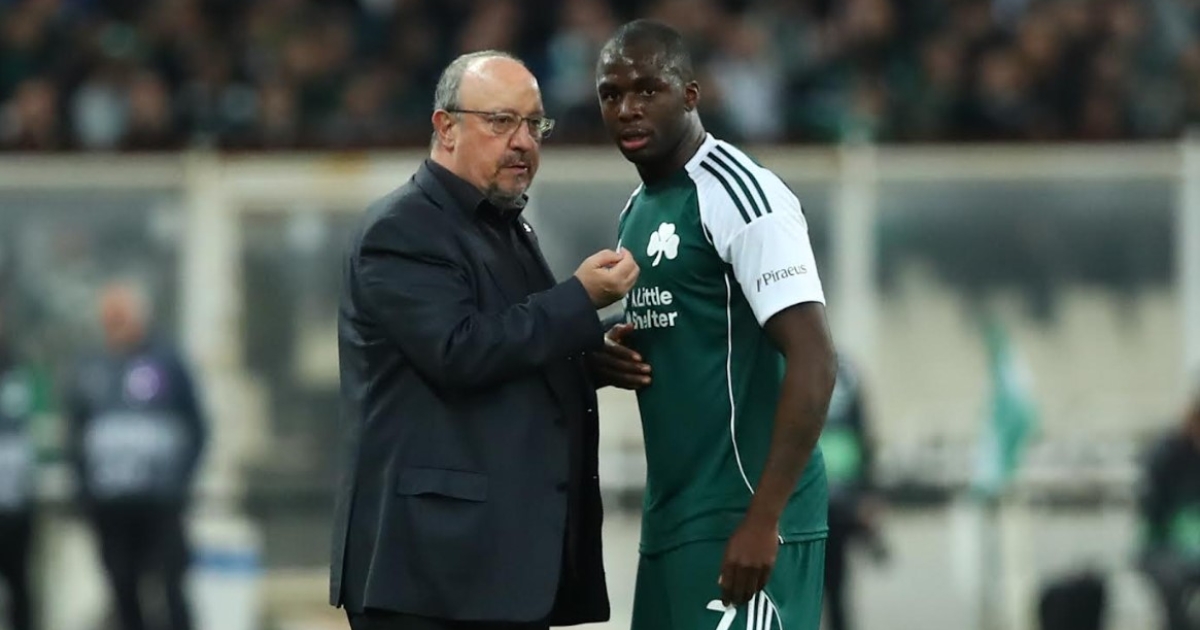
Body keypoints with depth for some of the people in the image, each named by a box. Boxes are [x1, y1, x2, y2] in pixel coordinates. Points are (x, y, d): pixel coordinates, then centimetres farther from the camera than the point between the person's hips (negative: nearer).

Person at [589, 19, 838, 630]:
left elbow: (814, 362, -19)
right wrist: (616, 359, 4)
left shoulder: (738, 193, -12)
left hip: (741, 519, -9)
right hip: (670, 522, 9)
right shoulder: (636, 213, 16)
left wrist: (763, 520, -24)